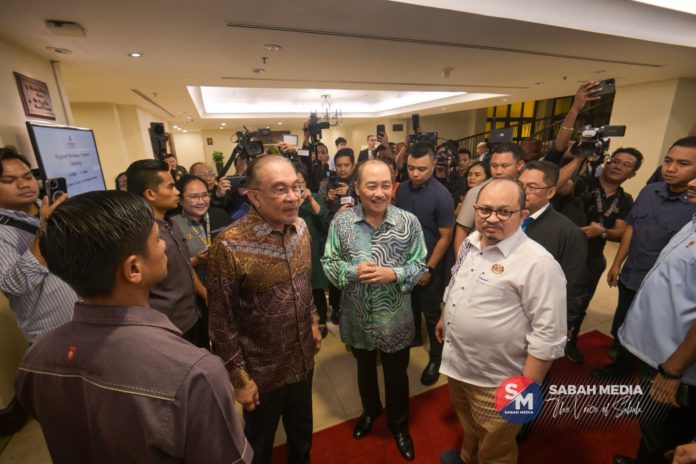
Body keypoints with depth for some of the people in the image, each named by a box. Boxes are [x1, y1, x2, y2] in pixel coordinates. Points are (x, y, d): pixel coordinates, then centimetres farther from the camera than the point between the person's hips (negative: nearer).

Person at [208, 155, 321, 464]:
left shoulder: (300, 227, -7)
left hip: (303, 359, 5)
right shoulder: (229, 245, -26)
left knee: (302, 432, 29)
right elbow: (221, 322, -18)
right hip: (262, 371, -5)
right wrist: (239, 377, -11)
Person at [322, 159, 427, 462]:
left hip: (395, 318, -1)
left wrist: (393, 273, -24)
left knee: (396, 375, 22)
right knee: (365, 369, 28)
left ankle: (399, 423, 52)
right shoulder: (341, 221, -11)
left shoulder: (409, 222, -13)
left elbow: (419, 265, -7)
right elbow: (328, 263, -6)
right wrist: (353, 271, -24)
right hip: (357, 317, 2)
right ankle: (370, 410, 59)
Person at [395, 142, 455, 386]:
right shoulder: (402, 189, -4)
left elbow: (445, 237, -15)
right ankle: (414, 336, 48)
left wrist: (429, 268, -14)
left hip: (428, 264, -5)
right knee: (410, 304, 23)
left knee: (431, 313, 10)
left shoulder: (441, 196, -19)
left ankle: (436, 357, 31)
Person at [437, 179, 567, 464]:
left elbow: (548, 336, -23)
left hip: (496, 381, -6)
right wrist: (444, 318, 20)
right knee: (468, 424, 34)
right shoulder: (471, 241, -3)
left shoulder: (538, 263, -26)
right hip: (457, 363, 7)